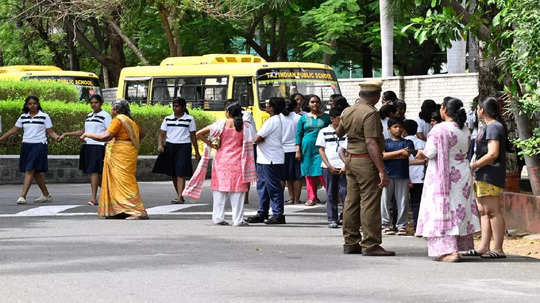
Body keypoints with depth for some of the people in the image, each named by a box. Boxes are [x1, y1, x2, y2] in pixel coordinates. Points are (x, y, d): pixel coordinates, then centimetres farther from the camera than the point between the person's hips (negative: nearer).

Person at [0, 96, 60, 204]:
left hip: (39, 145, -5)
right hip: (26, 145, 5)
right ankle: (46, 195, 22)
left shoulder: (44, 117, 0)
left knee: (30, 170, -13)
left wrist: (56, 137, -21)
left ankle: (23, 196, -17)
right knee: (36, 172, 10)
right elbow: (13, 130, 14)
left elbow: (50, 132, -1)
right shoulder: (23, 117, 11)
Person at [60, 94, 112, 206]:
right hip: (88, 146, 7)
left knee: (94, 171, -14)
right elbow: (83, 132, 24)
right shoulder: (89, 116, 18)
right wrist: (66, 134, 21)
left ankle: (94, 198, -16)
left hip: (99, 147, -7)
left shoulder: (105, 116, -4)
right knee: (91, 172, 7)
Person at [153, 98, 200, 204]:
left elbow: (193, 136, 7)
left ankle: (180, 197, -21)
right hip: (170, 147, 4)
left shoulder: (189, 119, 3)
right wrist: (160, 145, -11)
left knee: (181, 173, -15)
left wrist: (197, 152, 8)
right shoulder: (167, 119, 10)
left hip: (184, 147, -4)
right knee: (173, 174, 7)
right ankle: (179, 196, 20)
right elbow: (161, 134, 9)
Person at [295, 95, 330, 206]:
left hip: (322, 149, -2)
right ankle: (311, 198, 9)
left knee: (322, 174, -13)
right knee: (309, 174, 3)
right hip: (307, 149, 2)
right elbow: (298, 134, 9)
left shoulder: (326, 117, 8)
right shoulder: (304, 118, 11)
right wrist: (298, 150, 1)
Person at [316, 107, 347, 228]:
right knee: (331, 194, 4)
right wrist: (329, 166, -4)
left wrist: (346, 166, -6)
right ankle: (332, 219, 8)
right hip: (329, 167, 1)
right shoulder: (324, 132, 7)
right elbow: (321, 150, 5)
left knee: (344, 191, -9)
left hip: (343, 167, -1)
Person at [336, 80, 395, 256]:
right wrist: (382, 170, -24)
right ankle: (370, 244, -6)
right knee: (370, 202, -6)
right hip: (367, 162, -8)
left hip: (350, 159, 8)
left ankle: (350, 242, 15)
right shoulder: (370, 114, -16)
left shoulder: (348, 112, 9)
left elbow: (338, 133, 26)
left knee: (352, 202, 11)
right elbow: (371, 143, -22)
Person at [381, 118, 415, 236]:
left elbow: (406, 155, -7)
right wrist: (400, 152, -8)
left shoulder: (407, 142, 11)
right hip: (387, 175, 0)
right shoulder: (385, 142, 11)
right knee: (385, 201, -3)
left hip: (402, 176, 0)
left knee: (402, 202, 0)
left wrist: (389, 155, -5)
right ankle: (385, 225, 3)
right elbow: (383, 155, -6)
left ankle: (401, 226, 6)